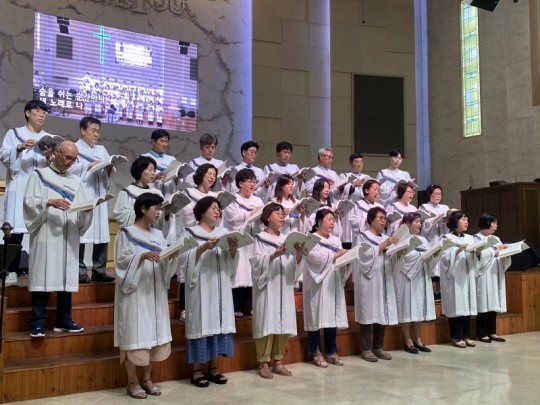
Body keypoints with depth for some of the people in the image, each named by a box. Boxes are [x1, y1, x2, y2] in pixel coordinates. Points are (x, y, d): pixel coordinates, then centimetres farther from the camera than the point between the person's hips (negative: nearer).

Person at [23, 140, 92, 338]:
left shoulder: (76, 181, 18)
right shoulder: (39, 175, 7)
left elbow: (82, 213, 12)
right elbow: (29, 201, -5)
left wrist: (87, 209, -10)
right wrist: (49, 202, -21)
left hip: (69, 237, 4)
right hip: (45, 235, -4)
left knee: (67, 277, 5)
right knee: (43, 277, -6)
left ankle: (63, 320, 12)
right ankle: (37, 322, -1)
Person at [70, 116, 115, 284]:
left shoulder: (102, 149, 21)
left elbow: (109, 174, 15)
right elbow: (70, 168, -11)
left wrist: (109, 167, -6)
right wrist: (91, 165, -15)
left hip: (99, 196, 5)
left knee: (101, 233, 1)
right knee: (80, 233, -9)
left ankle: (99, 269, 7)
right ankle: (80, 271, -3)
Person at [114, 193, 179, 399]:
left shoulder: (158, 235, 12)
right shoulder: (126, 233, -4)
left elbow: (165, 266, 9)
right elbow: (121, 261, -10)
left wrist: (172, 257, -11)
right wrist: (142, 256, -24)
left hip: (155, 292, 6)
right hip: (135, 292, -6)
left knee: (154, 334, 8)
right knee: (135, 335, -2)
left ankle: (146, 379, 20)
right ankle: (132, 382, 10)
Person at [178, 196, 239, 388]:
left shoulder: (223, 232, 13)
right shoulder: (190, 233, 1)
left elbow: (231, 262, 9)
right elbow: (184, 259, -10)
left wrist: (233, 249, -12)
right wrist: (203, 248, -22)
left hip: (220, 286, 4)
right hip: (200, 286, -4)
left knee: (218, 323, 5)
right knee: (201, 323, -4)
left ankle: (213, 367, 15)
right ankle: (197, 370, 6)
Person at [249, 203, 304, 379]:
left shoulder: (286, 239, 14)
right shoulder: (260, 239, -1)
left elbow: (294, 265, 8)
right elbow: (257, 263, -14)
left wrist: (299, 255, -13)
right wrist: (274, 255, -28)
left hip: (284, 288, 5)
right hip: (267, 288, -5)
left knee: (283, 324, 5)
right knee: (267, 324, -5)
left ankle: (277, 361, 15)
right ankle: (263, 363, 4)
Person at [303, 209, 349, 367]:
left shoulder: (336, 240, 17)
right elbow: (317, 257, -18)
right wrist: (336, 255, -9)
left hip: (333, 283, 6)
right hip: (317, 284, -6)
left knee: (333, 316, 6)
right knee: (317, 316, -2)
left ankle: (331, 351, 15)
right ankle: (315, 352, 7)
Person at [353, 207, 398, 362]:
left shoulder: (385, 238, 18)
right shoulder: (362, 236, 1)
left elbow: (391, 259, 13)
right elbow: (366, 255, -15)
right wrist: (384, 245, -15)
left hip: (384, 280, 6)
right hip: (368, 280, -6)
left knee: (382, 313, 6)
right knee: (368, 314, -5)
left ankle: (378, 347, 15)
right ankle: (366, 349, 1)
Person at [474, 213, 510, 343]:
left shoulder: (496, 239, 16)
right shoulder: (476, 239, -5)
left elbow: (502, 257, 12)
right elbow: (480, 256, -17)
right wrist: (495, 251, -13)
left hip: (495, 275, 7)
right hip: (483, 276, -7)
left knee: (493, 303, 8)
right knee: (484, 304, -4)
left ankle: (492, 332, 16)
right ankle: (482, 333, 3)